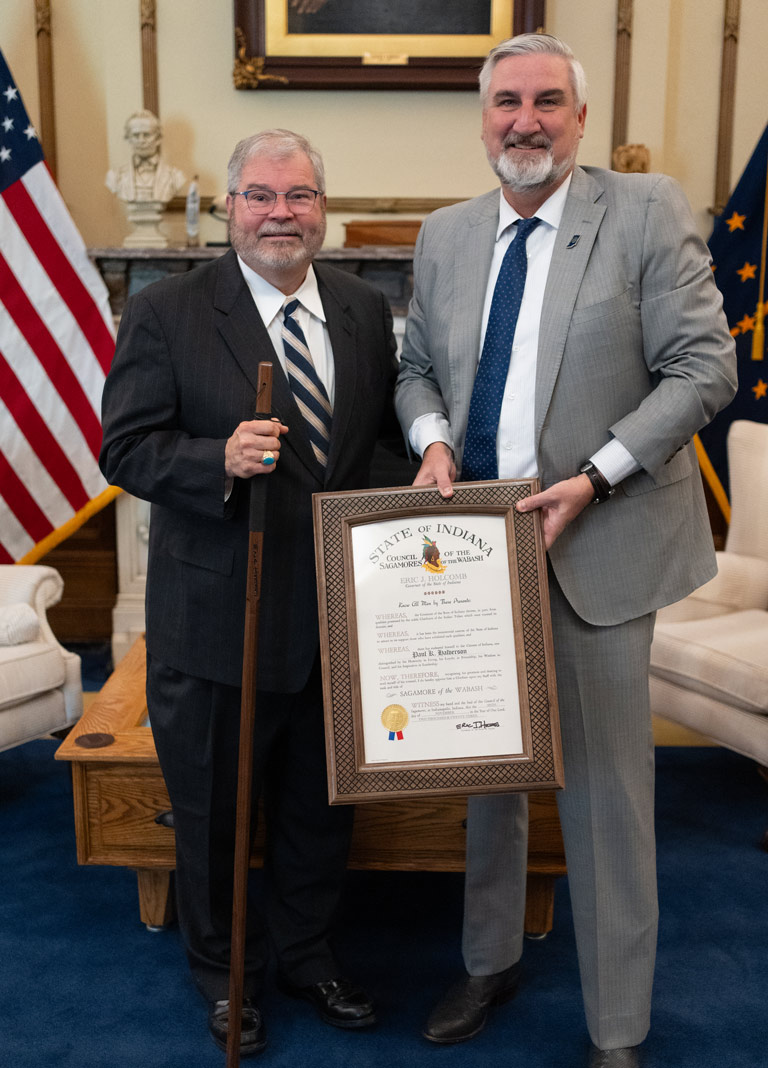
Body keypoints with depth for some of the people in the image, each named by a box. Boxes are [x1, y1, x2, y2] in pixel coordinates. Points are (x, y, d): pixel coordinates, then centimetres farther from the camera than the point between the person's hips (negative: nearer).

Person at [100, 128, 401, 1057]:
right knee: (214, 814, 15)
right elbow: (125, 448, -11)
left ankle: (307, 953, 45)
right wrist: (220, 460, -29)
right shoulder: (165, 312, -8)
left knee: (322, 807, 20)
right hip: (216, 621, -3)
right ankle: (226, 976, 40)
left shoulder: (366, 309, 5)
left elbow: (385, 435, 8)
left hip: (339, 615, 4)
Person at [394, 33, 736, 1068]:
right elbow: (417, 366, 17)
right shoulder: (445, 235, 9)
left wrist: (595, 477, -18)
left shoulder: (647, 210, -5)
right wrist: (433, 440, -5)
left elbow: (705, 366, -9)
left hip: (597, 545, -4)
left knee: (607, 789, 5)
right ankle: (490, 961, 40)